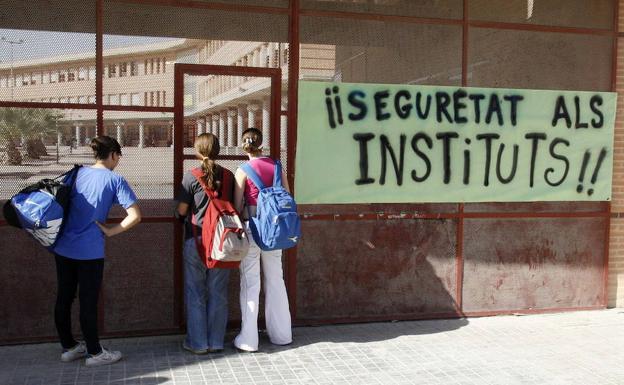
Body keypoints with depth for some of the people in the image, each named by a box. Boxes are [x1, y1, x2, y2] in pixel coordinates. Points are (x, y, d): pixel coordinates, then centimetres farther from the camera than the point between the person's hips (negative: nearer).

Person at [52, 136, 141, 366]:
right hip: (90, 251, -5)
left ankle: (68, 347, 29)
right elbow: (135, 216, -15)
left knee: (63, 298, 14)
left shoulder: (78, 173, 7)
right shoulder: (115, 180, -7)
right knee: (88, 302, 4)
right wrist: (110, 231, -7)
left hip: (63, 247, 5)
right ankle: (94, 353, 15)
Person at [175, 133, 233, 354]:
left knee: (195, 293, 8)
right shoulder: (228, 176, 0)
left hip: (196, 239, -3)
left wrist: (178, 215, 16)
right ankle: (216, 342, 19)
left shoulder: (191, 177, -9)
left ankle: (197, 343, 14)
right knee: (218, 293, 11)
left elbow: (181, 211, -6)